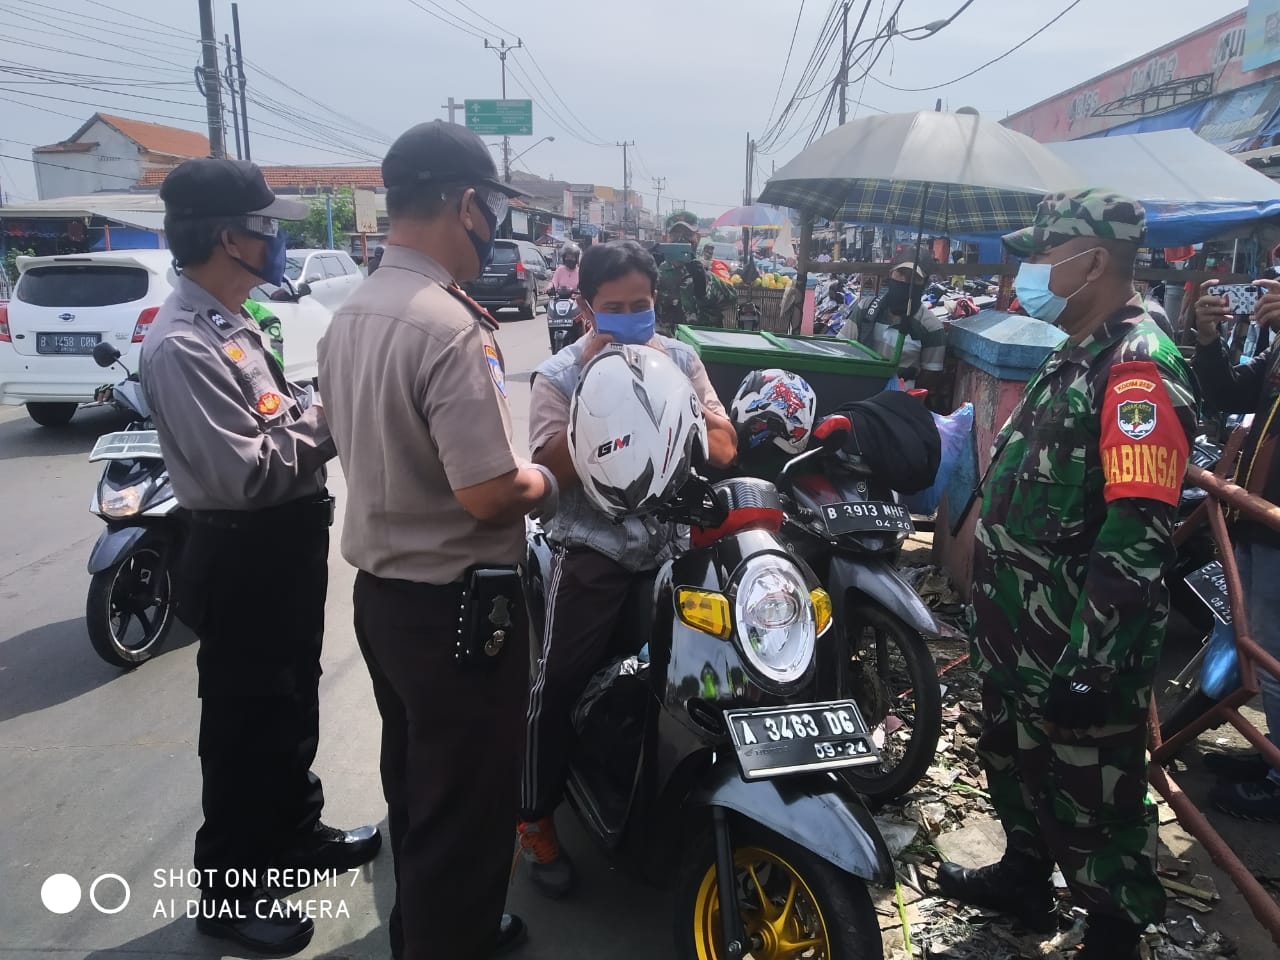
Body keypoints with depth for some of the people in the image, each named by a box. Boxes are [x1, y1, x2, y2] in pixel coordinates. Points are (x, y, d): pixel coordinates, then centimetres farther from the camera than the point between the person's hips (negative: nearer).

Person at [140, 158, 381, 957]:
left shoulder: (231, 324, 9)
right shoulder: (182, 345, -23)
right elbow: (246, 474, -29)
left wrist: (311, 406, -2)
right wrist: (322, 415, -17)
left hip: (286, 545, 10)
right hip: (242, 560, -10)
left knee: (293, 705, 23)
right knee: (245, 724, 6)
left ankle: (295, 833, 43)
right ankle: (228, 891, 26)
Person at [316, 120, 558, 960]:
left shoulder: (348, 317, 5)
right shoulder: (453, 328, -24)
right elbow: (488, 494, -28)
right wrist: (545, 480, -7)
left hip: (379, 591, 10)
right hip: (457, 606, -9)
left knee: (415, 785, 25)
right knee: (465, 805, 8)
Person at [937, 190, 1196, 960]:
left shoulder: (1138, 368, -22)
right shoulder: (1075, 357, 11)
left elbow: (1137, 539, -28)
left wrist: (1090, 663, -27)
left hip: (1079, 649, -10)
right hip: (1022, 629, 10)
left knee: (1092, 794, 8)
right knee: (1017, 757, 26)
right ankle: (1025, 877, 48)